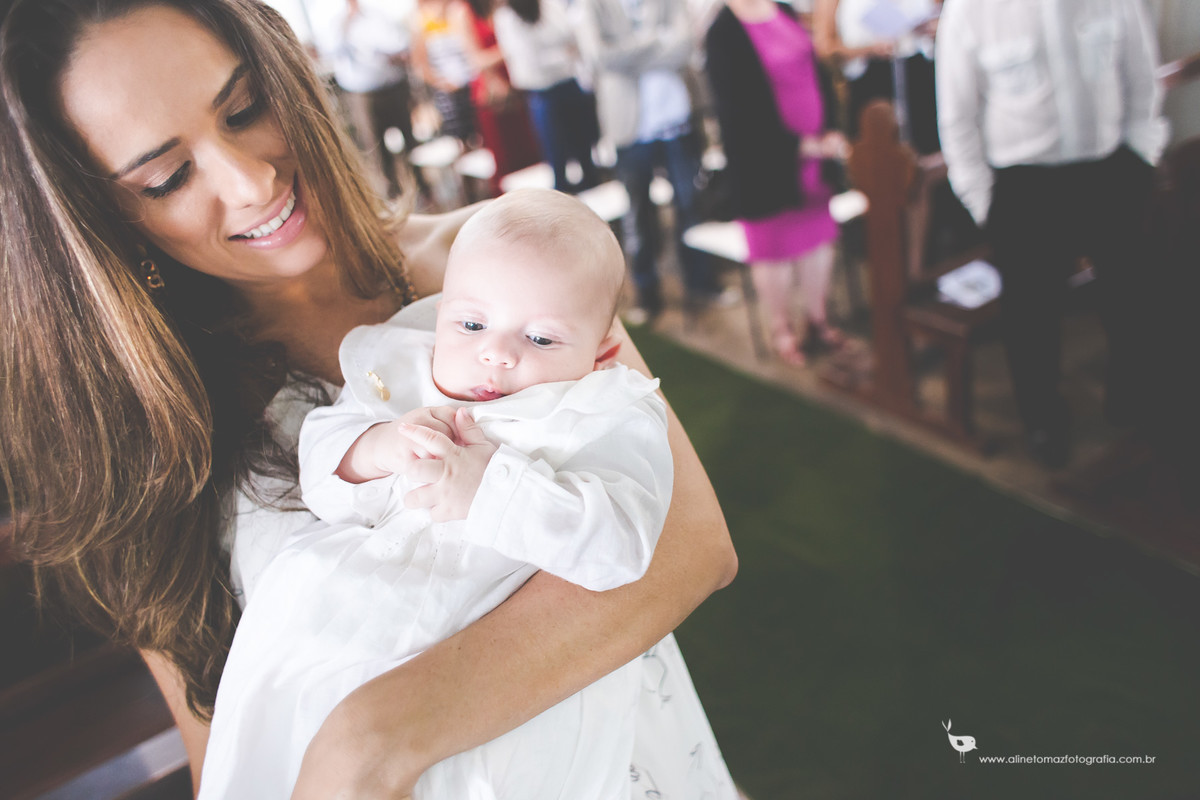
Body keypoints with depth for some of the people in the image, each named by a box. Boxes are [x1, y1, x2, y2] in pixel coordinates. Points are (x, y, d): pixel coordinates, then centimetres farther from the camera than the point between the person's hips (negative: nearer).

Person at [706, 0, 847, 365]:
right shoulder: (723, 33, -14)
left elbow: (813, 74, 16)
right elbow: (741, 113, -19)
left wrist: (830, 135, 8)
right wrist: (806, 145, -18)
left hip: (814, 149, 7)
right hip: (765, 161, -7)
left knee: (819, 237, 12)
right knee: (775, 246, 5)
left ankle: (817, 321, 29)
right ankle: (782, 332, 22)